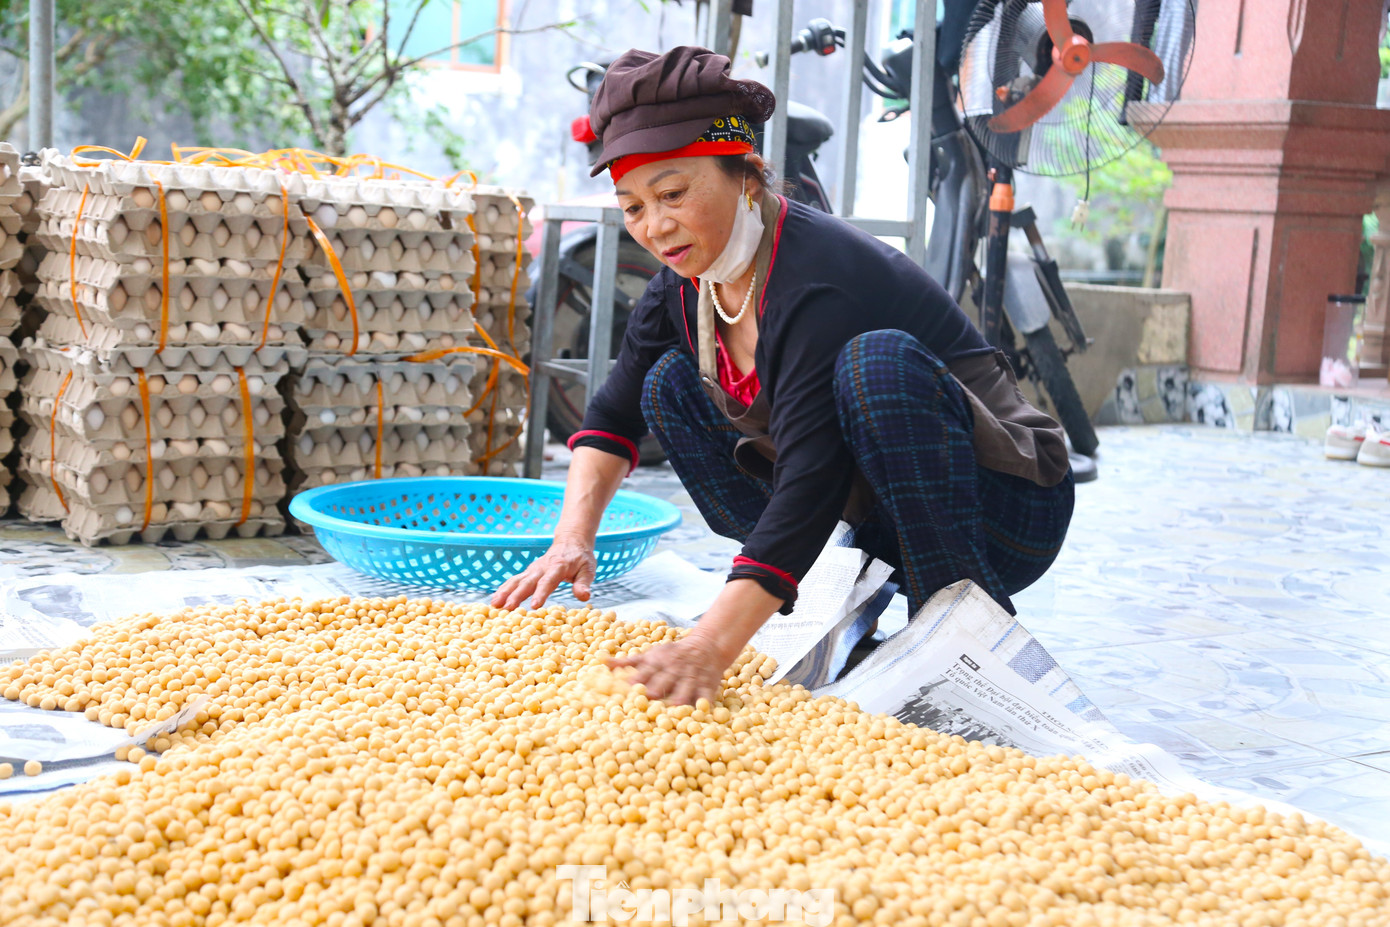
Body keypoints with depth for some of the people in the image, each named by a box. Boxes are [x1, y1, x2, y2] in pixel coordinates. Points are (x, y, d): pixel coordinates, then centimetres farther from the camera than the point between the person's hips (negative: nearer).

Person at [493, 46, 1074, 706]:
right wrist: (572, 541, -9)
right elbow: (613, 415, 8)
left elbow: (810, 484, -37)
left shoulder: (818, 281, -28)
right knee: (669, 385, 2)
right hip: (867, 519, 8)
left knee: (878, 359, -35)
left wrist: (709, 649, -44)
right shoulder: (683, 287, -2)